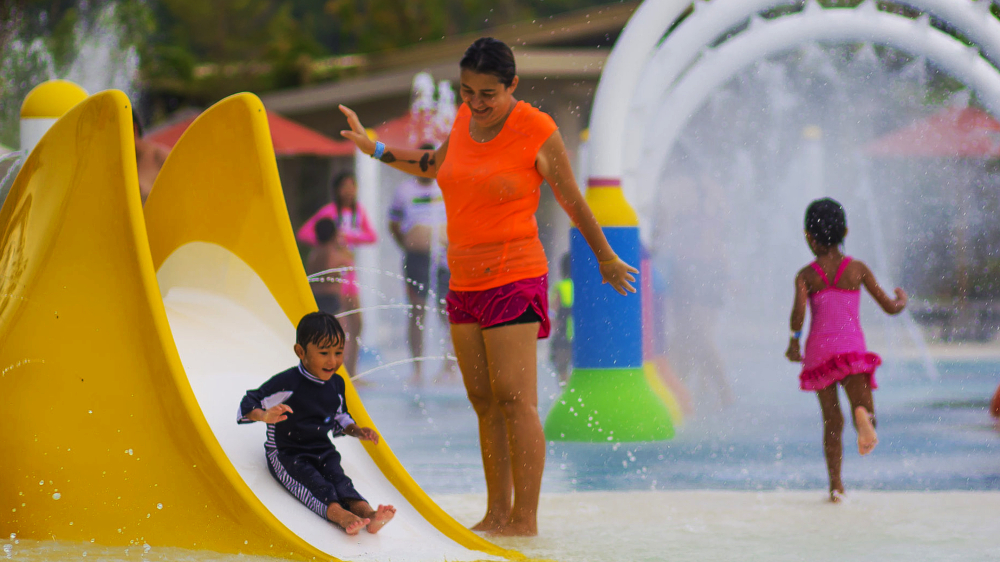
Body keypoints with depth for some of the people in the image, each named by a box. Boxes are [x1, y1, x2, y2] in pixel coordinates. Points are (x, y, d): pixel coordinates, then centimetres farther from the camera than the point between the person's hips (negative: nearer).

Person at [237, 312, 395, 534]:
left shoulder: (336, 384, 7)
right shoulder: (287, 383, -15)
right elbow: (249, 403, -17)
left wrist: (357, 431, 6)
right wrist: (265, 415, -39)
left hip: (322, 450, 5)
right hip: (286, 454, -5)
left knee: (337, 476, -24)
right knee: (312, 481, -31)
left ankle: (366, 511, -50)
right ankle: (340, 515, -56)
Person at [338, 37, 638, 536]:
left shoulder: (537, 133, -11)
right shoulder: (466, 120, 8)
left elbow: (573, 202, 0)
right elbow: (435, 165, 28)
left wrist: (606, 260, 11)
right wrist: (374, 148, 25)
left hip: (514, 280, -7)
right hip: (464, 283, 7)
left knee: (514, 400, -11)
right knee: (483, 400, 8)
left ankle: (526, 519, -9)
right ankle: (497, 514, 13)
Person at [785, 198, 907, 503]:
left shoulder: (806, 275, 4)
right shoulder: (857, 269, 7)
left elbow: (799, 311, -15)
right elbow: (890, 307, 9)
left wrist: (794, 341, 0)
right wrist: (902, 298, 31)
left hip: (818, 351, 1)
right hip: (851, 348, -1)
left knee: (832, 422, 11)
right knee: (864, 407, -9)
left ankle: (836, 485, 8)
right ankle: (863, 415, -48)